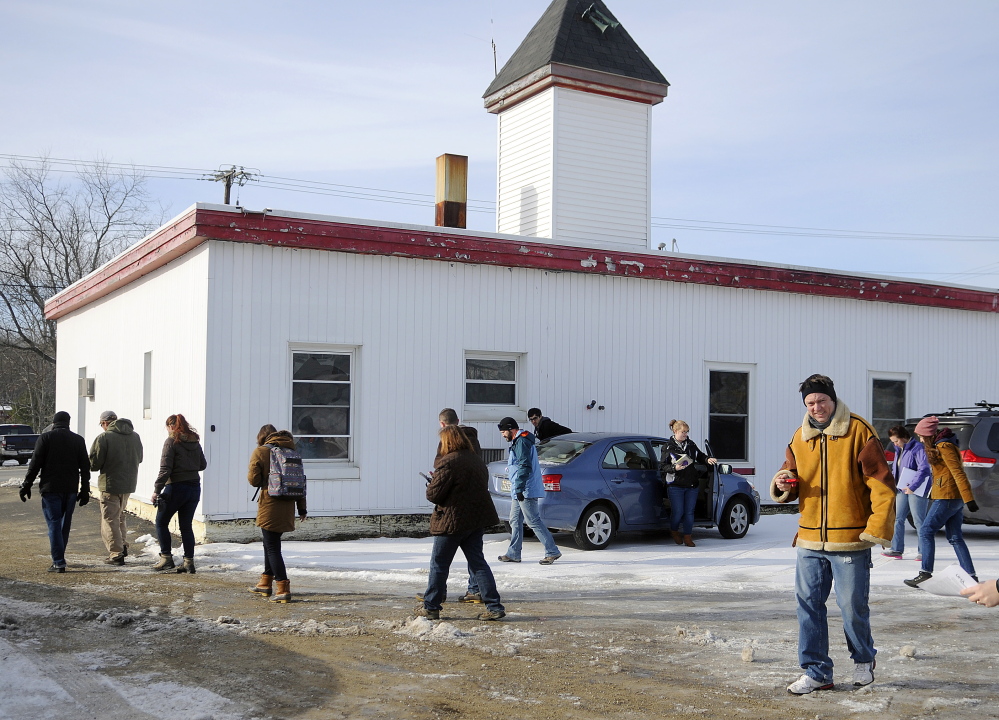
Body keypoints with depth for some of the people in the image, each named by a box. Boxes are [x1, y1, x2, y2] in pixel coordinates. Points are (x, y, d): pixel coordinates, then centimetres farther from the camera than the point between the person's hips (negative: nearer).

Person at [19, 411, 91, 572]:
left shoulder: (45, 438, -1)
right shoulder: (78, 440, 8)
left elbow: (35, 464, -6)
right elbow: (85, 467, 7)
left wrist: (26, 485, 0)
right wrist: (85, 490, 12)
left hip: (51, 488, -3)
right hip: (71, 489, 3)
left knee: (54, 524, -3)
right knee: (65, 524, 15)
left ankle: (59, 562, -9)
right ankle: (58, 557, 22)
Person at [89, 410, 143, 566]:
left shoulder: (104, 437, -14)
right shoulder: (135, 436, 6)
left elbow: (94, 463, -13)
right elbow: (139, 458, 16)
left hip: (110, 484, -6)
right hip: (129, 483, 6)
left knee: (110, 519, 1)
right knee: (120, 515, 25)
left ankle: (116, 554, -1)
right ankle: (123, 546, 24)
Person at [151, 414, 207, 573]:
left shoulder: (171, 441, -9)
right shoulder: (195, 442, 8)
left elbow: (165, 469, -15)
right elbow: (203, 465, 14)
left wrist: (156, 490, -12)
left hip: (176, 488, -6)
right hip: (194, 487, 6)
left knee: (161, 522, 10)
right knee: (186, 525, 11)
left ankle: (166, 558, 5)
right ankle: (189, 562, 7)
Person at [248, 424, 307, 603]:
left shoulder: (260, 452, -4)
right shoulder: (291, 452, 10)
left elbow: (254, 480, -9)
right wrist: (302, 507, 14)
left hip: (269, 506, -6)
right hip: (287, 507, 6)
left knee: (272, 547, -2)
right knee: (270, 543, 22)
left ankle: (284, 589, -9)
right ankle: (266, 583, 32)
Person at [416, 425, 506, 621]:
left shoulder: (448, 463, -17)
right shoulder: (477, 460, 8)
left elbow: (433, 494, -17)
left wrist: (432, 483, 6)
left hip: (452, 520, -7)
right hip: (476, 519, 7)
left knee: (439, 564, 7)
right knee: (477, 562, 11)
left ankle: (431, 607, 15)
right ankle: (494, 606, 6)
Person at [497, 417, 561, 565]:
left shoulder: (521, 442, -15)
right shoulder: (517, 441, 20)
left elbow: (525, 467, -23)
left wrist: (519, 488, -25)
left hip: (526, 491, -11)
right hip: (519, 492, 11)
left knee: (534, 521, -10)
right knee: (515, 521, 13)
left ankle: (552, 552, -7)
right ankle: (513, 554, 18)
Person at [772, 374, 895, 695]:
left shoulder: (859, 432, -7)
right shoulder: (800, 438, 9)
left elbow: (882, 482, -8)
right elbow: (792, 473, 21)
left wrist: (878, 528, -13)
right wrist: (783, 483, -4)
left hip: (850, 540, -5)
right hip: (810, 540, 5)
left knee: (853, 606, 4)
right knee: (809, 605, 5)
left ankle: (863, 659, 31)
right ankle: (817, 671, 17)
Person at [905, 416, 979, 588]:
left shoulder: (944, 447, -14)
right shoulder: (940, 446, 17)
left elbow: (958, 473, -21)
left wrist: (969, 499, -25)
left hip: (946, 498, -10)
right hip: (955, 499, 10)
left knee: (926, 532, -6)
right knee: (955, 538, 8)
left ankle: (925, 574, -8)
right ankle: (971, 576, 6)